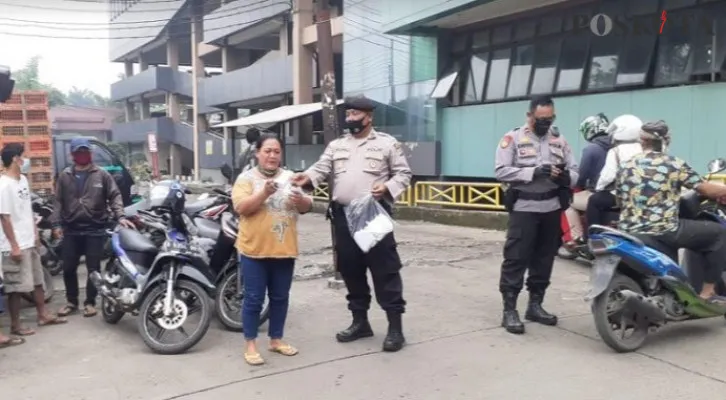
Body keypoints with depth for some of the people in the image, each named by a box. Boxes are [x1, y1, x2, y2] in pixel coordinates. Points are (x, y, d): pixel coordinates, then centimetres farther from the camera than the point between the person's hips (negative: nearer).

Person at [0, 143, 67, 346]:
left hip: (30, 242, 9)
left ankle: (43, 315, 31)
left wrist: (35, 233, 18)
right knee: (17, 287, 0)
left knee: (37, 280, 18)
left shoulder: (23, 180, 9)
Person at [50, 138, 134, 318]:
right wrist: (56, 223, -4)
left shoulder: (102, 175, 2)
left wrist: (120, 216, -15)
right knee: (68, 268, 8)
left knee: (93, 268, 4)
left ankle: (90, 302, 17)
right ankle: (71, 302, 24)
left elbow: (115, 196, -1)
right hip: (71, 230, 2)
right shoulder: (64, 176, 8)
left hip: (95, 229, -2)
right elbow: (58, 201, 6)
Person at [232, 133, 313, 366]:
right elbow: (241, 207, -15)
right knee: (253, 299, 3)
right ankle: (250, 345, 13)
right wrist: (264, 193, -29)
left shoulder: (290, 177, 9)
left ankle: (276, 340, 27)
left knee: (280, 298, 13)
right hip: (254, 250, -4)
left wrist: (301, 200, -17)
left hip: (284, 250, 4)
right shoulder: (246, 178, -2)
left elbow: (307, 207, 6)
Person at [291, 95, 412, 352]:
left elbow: (404, 173, 3)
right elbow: (322, 168, 2)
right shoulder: (336, 145, 15)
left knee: (385, 269, -4)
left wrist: (387, 187, -15)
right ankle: (360, 321, 25)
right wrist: (307, 177, -19)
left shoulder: (387, 143, 4)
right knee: (350, 270, 11)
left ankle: (395, 326, 2)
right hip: (343, 215, 5)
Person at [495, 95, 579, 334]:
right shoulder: (513, 138, -3)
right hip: (524, 209, -5)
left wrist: (565, 176, -17)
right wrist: (533, 172, -21)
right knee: (516, 259, -5)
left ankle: (535, 305, 23)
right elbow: (501, 171, -12)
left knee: (544, 259, 12)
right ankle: (509, 309, -1)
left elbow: (575, 172, 7)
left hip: (552, 209, 5)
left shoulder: (559, 140, 10)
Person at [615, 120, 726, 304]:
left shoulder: (625, 167, 9)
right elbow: (706, 189, -2)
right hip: (663, 231, -6)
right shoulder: (675, 164, -5)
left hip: (629, 233, 6)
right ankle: (708, 292, 11)